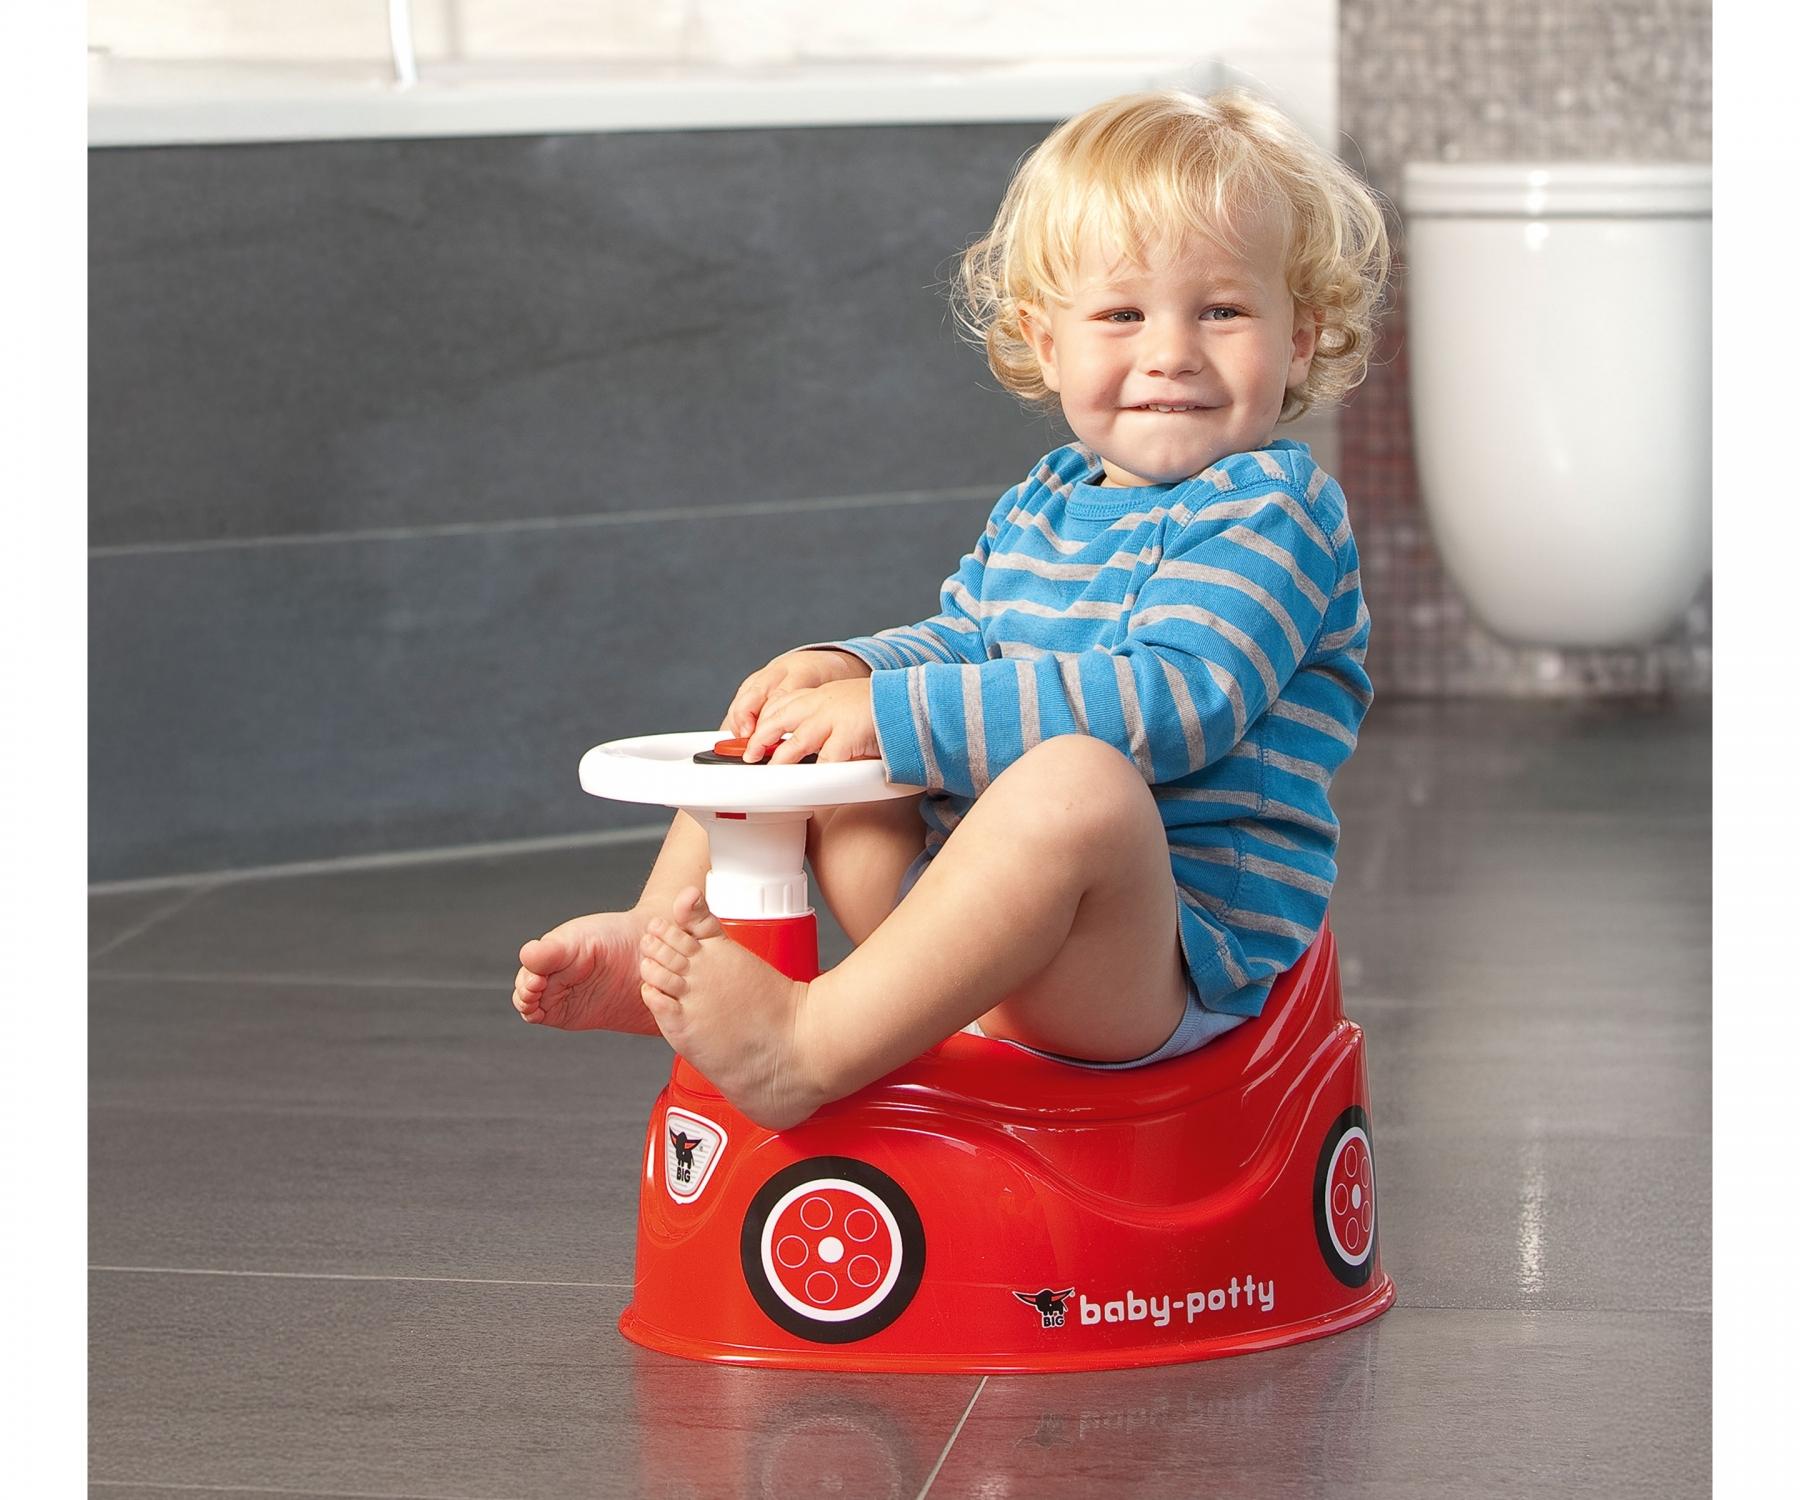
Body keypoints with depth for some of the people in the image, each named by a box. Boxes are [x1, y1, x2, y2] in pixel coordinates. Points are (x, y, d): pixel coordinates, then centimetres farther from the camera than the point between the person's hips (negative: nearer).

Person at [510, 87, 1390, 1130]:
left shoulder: (1277, 510, -11)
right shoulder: (1038, 510, 15)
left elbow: (1172, 701, -25)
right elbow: (963, 646, 27)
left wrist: (895, 715, -26)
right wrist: (850, 668, 2)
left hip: (1165, 966, -8)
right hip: (981, 922, 8)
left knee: (1078, 778, -40)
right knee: (780, 713, 13)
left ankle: (807, 1050, -43)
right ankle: (654, 948, 0)